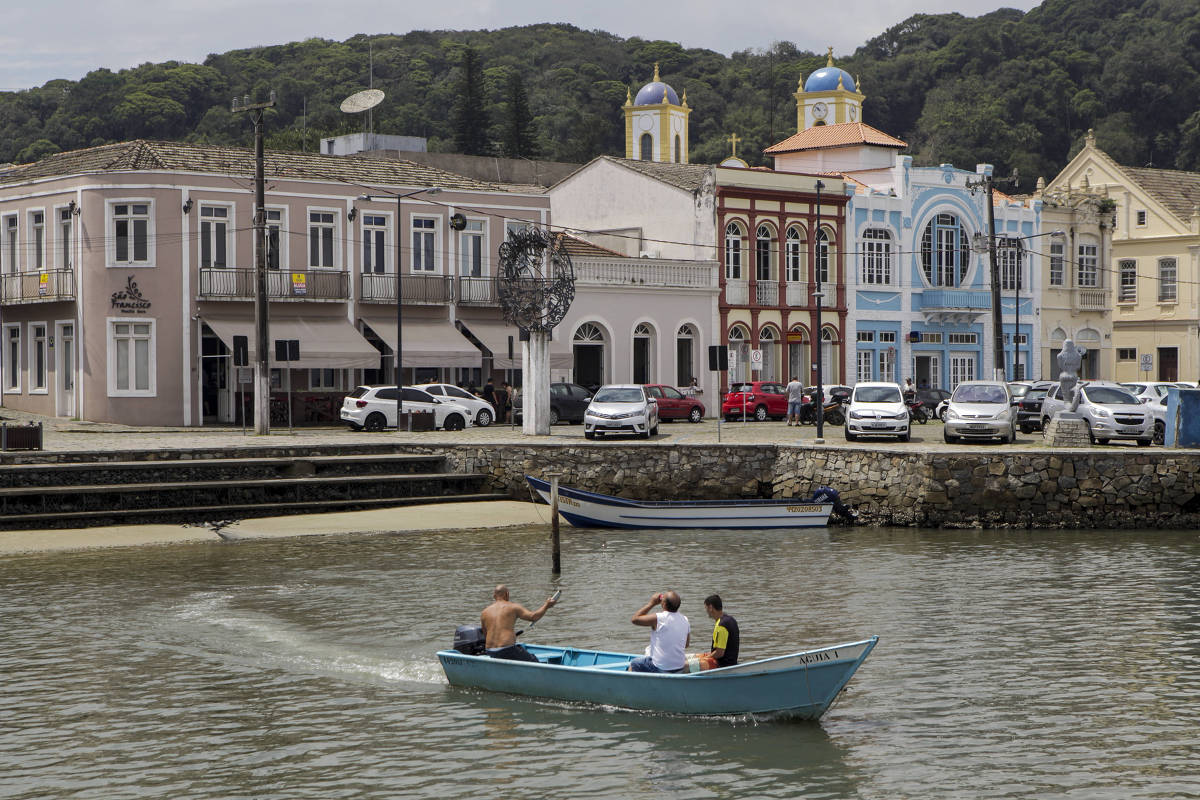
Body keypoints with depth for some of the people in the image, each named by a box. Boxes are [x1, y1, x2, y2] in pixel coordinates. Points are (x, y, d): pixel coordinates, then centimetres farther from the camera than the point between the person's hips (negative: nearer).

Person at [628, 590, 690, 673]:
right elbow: (687, 644, 9)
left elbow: (635, 619, -8)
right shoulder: (685, 620, -3)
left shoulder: (658, 619, -21)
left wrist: (651, 603, -4)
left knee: (633, 664, 20)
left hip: (660, 668, -6)